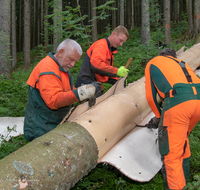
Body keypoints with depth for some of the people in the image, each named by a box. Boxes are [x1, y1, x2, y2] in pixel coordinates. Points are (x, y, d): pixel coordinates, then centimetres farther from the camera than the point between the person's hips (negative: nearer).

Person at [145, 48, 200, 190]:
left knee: (171, 151, 0)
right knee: (182, 137, 29)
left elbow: (150, 96, 19)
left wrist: (159, 115, 35)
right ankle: (184, 175, 42)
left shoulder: (153, 63, 24)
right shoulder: (181, 63, 37)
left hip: (178, 101, -6)